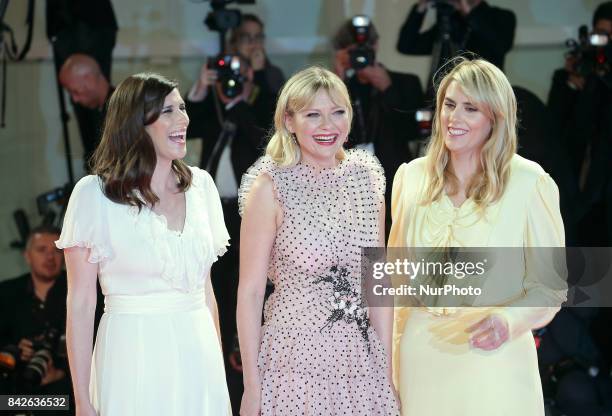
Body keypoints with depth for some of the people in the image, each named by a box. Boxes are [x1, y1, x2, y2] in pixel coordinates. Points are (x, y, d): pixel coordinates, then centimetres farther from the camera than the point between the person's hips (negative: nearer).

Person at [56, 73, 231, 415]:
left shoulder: (201, 184, 6)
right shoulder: (94, 193, -7)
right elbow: (80, 304, -6)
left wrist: (219, 367, 10)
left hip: (198, 355, 4)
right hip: (133, 360, -4)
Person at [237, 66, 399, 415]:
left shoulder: (367, 177, 3)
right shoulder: (269, 187, -9)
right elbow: (250, 292, -7)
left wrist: (388, 370, 6)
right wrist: (251, 386, -9)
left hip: (362, 360, 4)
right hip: (295, 359, -4)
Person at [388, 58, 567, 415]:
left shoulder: (529, 183, -8)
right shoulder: (412, 177, 5)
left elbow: (550, 283, -4)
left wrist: (509, 321, -21)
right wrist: (392, 348, 11)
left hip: (492, 359, -3)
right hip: (421, 357, 3)